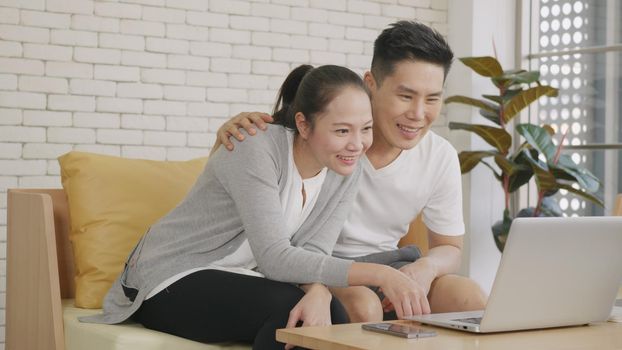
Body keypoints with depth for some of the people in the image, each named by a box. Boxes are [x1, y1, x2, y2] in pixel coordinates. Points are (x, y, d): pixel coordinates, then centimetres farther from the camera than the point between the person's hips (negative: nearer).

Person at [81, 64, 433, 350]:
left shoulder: (346, 169, -6)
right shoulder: (258, 151, -26)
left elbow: (314, 250, -10)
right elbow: (275, 258, -31)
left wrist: (318, 293, -34)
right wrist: (379, 274, -39)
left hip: (237, 278, 5)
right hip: (172, 281, -5)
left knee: (331, 315, -24)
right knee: (290, 308, -29)